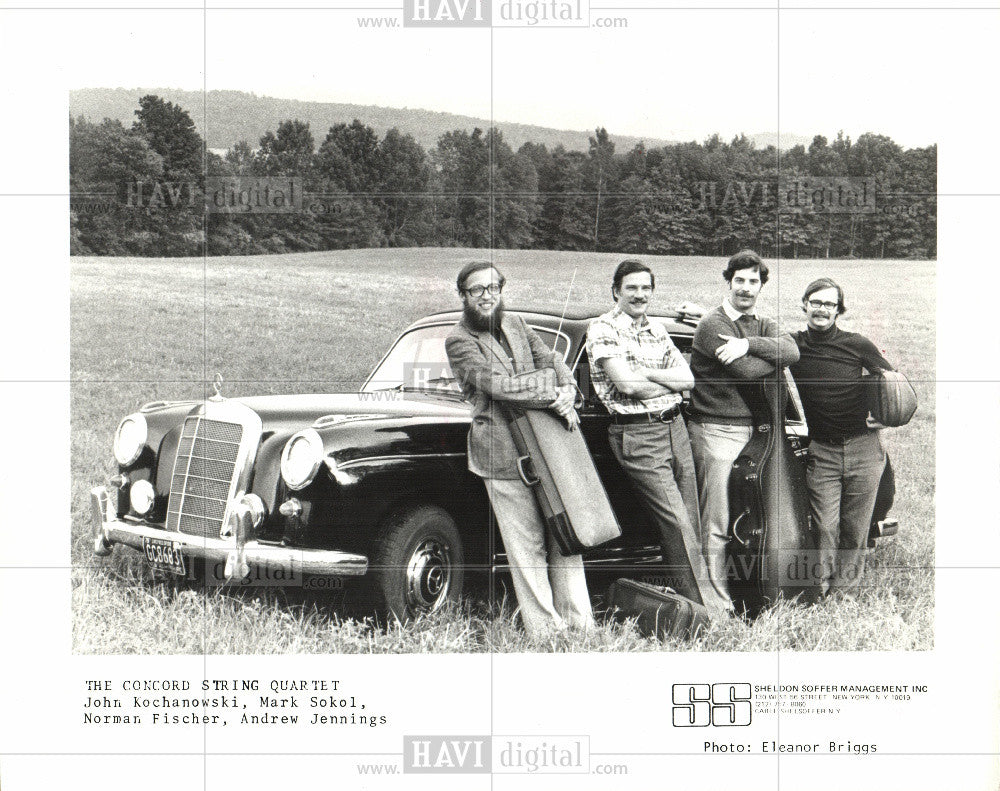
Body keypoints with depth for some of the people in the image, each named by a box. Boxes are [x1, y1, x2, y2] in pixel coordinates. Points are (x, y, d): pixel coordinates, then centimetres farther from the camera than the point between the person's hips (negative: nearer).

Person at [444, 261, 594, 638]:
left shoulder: (516, 325, 16)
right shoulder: (458, 341, -4)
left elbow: (549, 359, 12)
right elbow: (493, 383, -15)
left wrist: (567, 388, -9)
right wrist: (549, 395, -18)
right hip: (502, 454, -6)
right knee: (527, 544, -4)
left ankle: (579, 621, 12)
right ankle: (545, 628, 1)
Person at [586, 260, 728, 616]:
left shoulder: (658, 330, 18)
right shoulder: (603, 329, -3)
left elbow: (687, 378, 8)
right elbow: (627, 384, -15)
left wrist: (645, 373, -7)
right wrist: (669, 383, -1)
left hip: (675, 427, 7)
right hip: (637, 435, -7)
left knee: (689, 525, 5)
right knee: (676, 523, -11)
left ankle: (691, 600, 11)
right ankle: (706, 607, -9)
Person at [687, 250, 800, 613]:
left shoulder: (762, 325, 15)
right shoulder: (712, 324, -8)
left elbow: (792, 351, -7)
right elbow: (748, 371, -18)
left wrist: (748, 345, -20)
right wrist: (772, 354, -1)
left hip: (750, 429, 7)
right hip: (715, 430, -7)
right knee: (717, 524, -6)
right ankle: (719, 602, -3)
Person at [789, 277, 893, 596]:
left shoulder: (857, 345, -1)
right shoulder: (793, 344, 1)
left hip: (863, 449, 0)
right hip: (820, 451, 0)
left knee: (855, 529, 5)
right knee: (824, 527, -5)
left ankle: (846, 591, 15)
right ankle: (820, 593, 5)